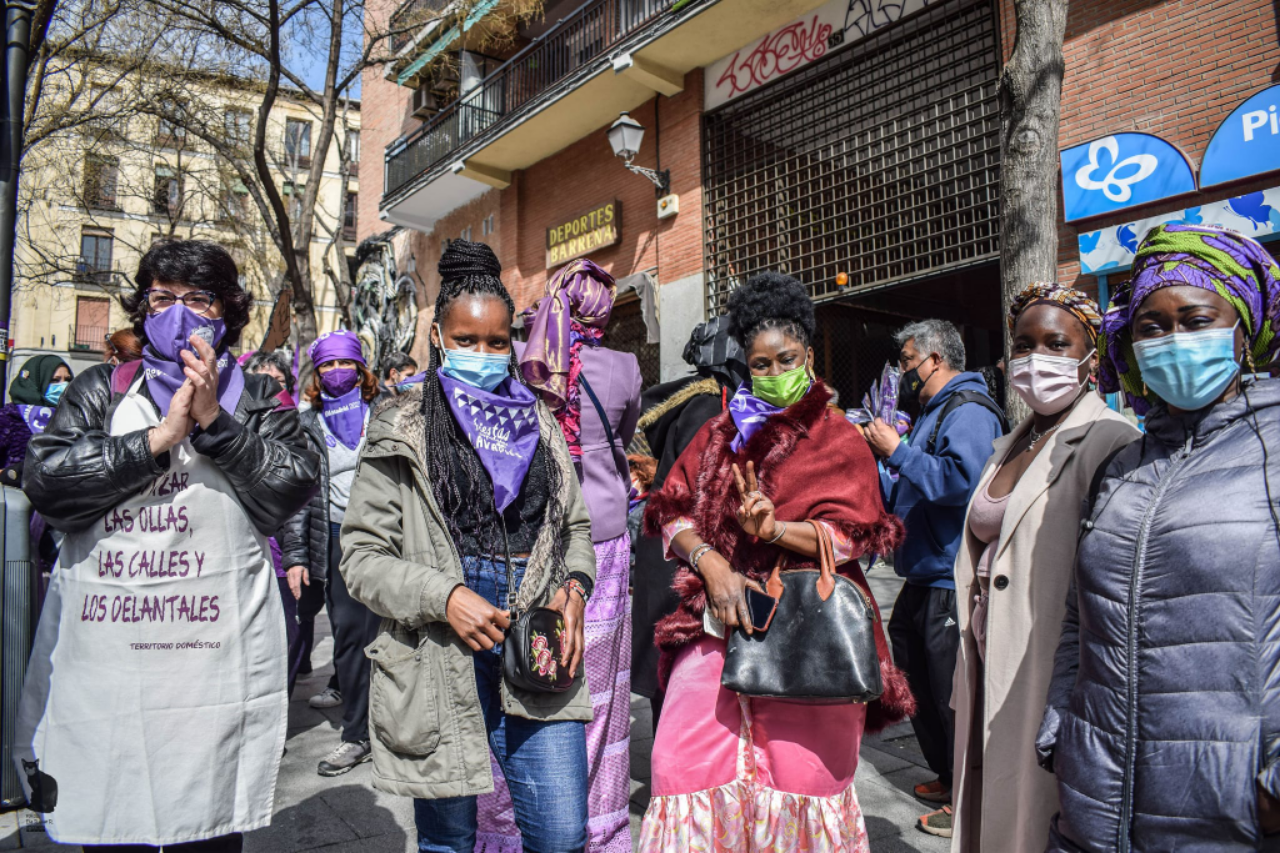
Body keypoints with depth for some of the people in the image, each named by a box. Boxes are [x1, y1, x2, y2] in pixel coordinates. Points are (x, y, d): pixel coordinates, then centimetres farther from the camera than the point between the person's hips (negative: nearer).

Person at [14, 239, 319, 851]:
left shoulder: (257, 399, 8)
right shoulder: (100, 390, 10)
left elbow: (292, 490, -6)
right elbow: (44, 482, -4)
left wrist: (213, 422, -12)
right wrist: (158, 439, -11)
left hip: (215, 661, -1)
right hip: (100, 667, 1)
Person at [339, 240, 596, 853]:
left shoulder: (539, 423, 11)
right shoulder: (404, 430, 0)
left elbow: (574, 526, 16)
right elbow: (362, 554, -3)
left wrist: (573, 586, -3)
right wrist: (444, 597, -17)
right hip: (441, 662, -2)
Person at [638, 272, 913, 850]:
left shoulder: (839, 441, 7)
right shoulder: (721, 434, 15)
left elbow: (849, 537, -4)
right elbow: (673, 513, 7)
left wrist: (774, 528, -20)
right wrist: (712, 563, -11)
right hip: (719, 622, 3)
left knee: (800, 771, 0)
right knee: (689, 763, -1)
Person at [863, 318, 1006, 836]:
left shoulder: (968, 410, -13)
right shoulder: (933, 413, 18)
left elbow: (960, 481, -30)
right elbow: (907, 497, 22)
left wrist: (897, 451, -21)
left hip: (952, 584, -10)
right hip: (924, 579, 10)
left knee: (952, 696, 0)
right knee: (917, 684, 19)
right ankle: (948, 779, 36)